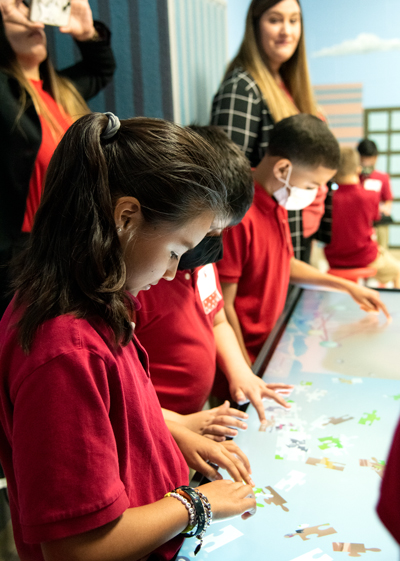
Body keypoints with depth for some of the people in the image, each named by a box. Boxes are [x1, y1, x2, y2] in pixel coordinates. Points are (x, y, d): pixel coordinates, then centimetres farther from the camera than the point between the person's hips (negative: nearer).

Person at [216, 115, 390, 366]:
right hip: (248, 356, -8)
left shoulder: (277, 207, 6)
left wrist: (348, 286, 18)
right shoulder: (240, 217, -25)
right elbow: (224, 306, -21)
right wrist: (248, 373, -14)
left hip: (269, 342, 8)